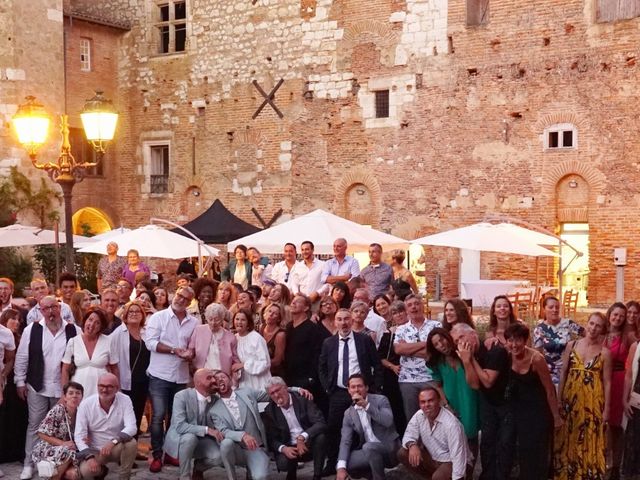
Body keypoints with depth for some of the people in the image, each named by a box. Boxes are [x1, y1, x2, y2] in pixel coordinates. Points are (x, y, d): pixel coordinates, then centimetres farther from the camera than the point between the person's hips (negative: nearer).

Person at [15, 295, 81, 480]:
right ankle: (29, 464, 17)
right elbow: (21, 357, 2)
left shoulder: (74, 330, -3)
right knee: (35, 425, 7)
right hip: (38, 387, 0)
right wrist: (20, 382, 1)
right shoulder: (32, 330, -3)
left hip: (64, 388, 0)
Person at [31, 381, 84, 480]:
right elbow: (42, 434, -13)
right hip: (46, 449, -4)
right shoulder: (57, 411, -14)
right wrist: (63, 443, -23)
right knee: (66, 452, -34)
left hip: (70, 451, 4)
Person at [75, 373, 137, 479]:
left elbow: (132, 427, -22)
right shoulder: (86, 404, -12)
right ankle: (101, 471, 10)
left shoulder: (125, 400, -12)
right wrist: (90, 457, -28)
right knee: (86, 471, -29)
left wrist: (113, 441, -39)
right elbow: (79, 435, -13)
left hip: (117, 448, 0)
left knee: (131, 443, -32)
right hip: (95, 451, 0)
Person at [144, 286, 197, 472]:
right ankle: (157, 456, 4)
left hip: (181, 376, 4)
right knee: (158, 416, -4)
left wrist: (191, 353, -10)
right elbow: (150, 342, -12)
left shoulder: (194, 322, 7)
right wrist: (175, 350, -16)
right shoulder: (158, 317, -4)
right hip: (160, 375, -4)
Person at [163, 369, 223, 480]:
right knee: (190, 437, -38)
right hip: (178, 438, -4)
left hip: (200, 439, 4)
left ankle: (196, 468, 12)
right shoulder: (182, 396, -21)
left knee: (219, 456, -22)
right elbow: (180, 426, -30)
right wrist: (207, 430, -37)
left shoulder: (215, 399, -5)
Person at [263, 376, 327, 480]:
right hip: (289, 448, 0)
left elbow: (321, 423, -17)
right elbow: (271, 439, -2)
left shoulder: (302, 399, -8)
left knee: (320, 437, -31)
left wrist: (302, 437, -30)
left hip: (308, 444, 0)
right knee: (283, 463, -31)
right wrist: (283, 448, -24)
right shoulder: (269, 411, -2)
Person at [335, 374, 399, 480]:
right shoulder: (349, 413, 5)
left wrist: (366, 405, -26)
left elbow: (388, 421, -23)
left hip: (390, 447, -5)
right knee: (345, 464, -17)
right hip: (369, 451, 5)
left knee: (369, 447, -34)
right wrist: (341, 467, -17)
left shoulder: (380, 400, -5)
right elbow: (345, 442, -2)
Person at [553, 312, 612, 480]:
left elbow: (607, 382, -1)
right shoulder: (572, 345, 2)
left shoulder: (605, 352, -2)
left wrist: (606, 408, -3)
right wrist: (559, 399, 1)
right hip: (571, 398, 2)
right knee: (568, 439, 10)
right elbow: (563, 373, 4)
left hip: (593, 401, -2)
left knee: (590, 440, 5)